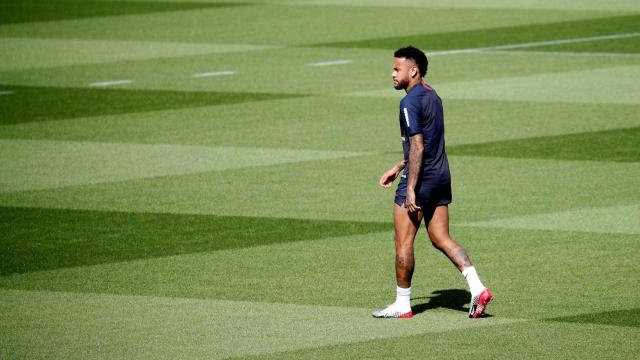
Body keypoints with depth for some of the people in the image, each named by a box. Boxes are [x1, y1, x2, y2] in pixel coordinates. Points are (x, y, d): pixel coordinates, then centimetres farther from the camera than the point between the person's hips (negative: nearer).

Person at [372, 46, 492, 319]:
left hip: (420, 179, -9)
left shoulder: (410, 102, -16)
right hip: (441, 176, 9)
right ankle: (477, 288, -3)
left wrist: (410, 190, -22)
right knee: (441, 239, 11)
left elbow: (417, 147, -22)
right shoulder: (432, 96, 14)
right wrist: (397, 168, 29)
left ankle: (402, 304, 8)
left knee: (403, 242, 2)